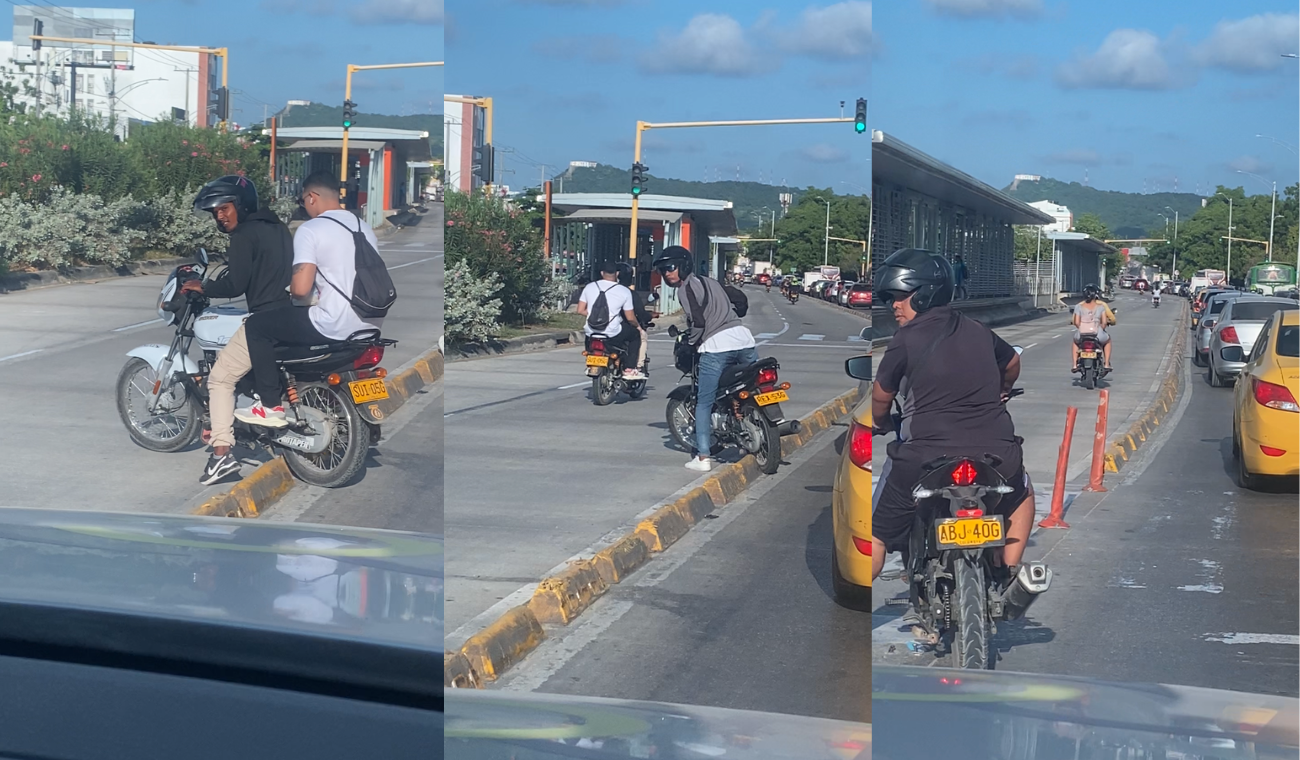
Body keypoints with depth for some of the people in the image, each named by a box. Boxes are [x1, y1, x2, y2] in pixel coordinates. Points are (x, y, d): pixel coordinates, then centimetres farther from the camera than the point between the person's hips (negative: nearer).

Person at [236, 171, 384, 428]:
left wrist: (291, 287, 5)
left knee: (255, 326, 11)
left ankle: (271, 407, 11)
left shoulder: (310, 229, -10)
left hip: (334, 326, -8)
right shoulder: (365, 227, 13)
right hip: (371, 324, 8)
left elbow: (301, 288, -18)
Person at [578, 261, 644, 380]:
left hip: (591, 332, 4)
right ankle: (629, 370, 15)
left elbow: (580, 310, 5)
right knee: (635, 334, 22)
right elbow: (630, 318, -2)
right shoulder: (624, 291, -4)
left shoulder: (589, 287, 4)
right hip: (612, 334, -4)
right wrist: (637, 326, 20)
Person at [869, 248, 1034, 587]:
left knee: (877, 531, 11)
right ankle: (1008, 572, 28)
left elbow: (881, 395, 4)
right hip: (996, 454, 4)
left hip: (925, 458, -4)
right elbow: (1013, 362, 31)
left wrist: (880, 425, 26)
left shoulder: (907, 338, -4)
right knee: (1021, 493, 36)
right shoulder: (979, 331, 12)